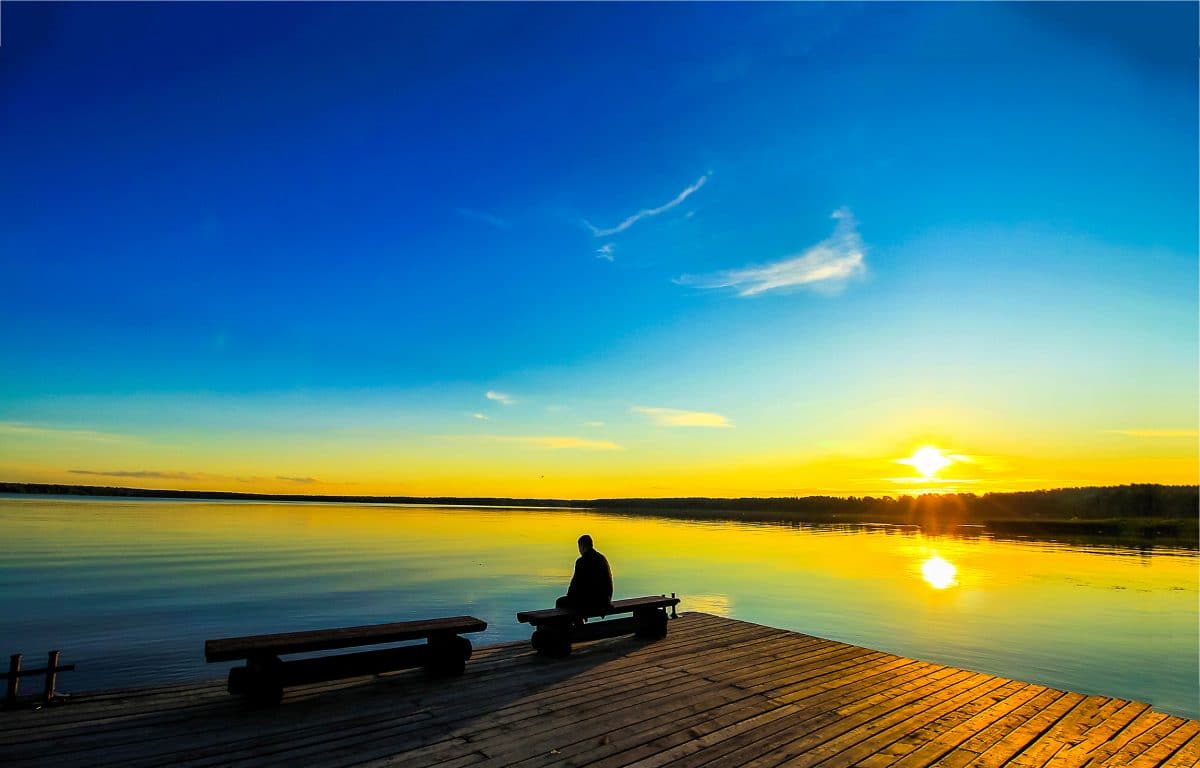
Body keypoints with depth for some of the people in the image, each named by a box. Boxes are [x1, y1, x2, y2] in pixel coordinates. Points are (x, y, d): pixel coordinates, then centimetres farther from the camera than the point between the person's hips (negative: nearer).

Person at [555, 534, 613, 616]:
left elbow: (576, 584, -12)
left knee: (559, 602, 14)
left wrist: (569, 594, 9)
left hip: (590, 601, -7)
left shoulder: (581, 561, -15)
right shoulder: (602, 558, 7)